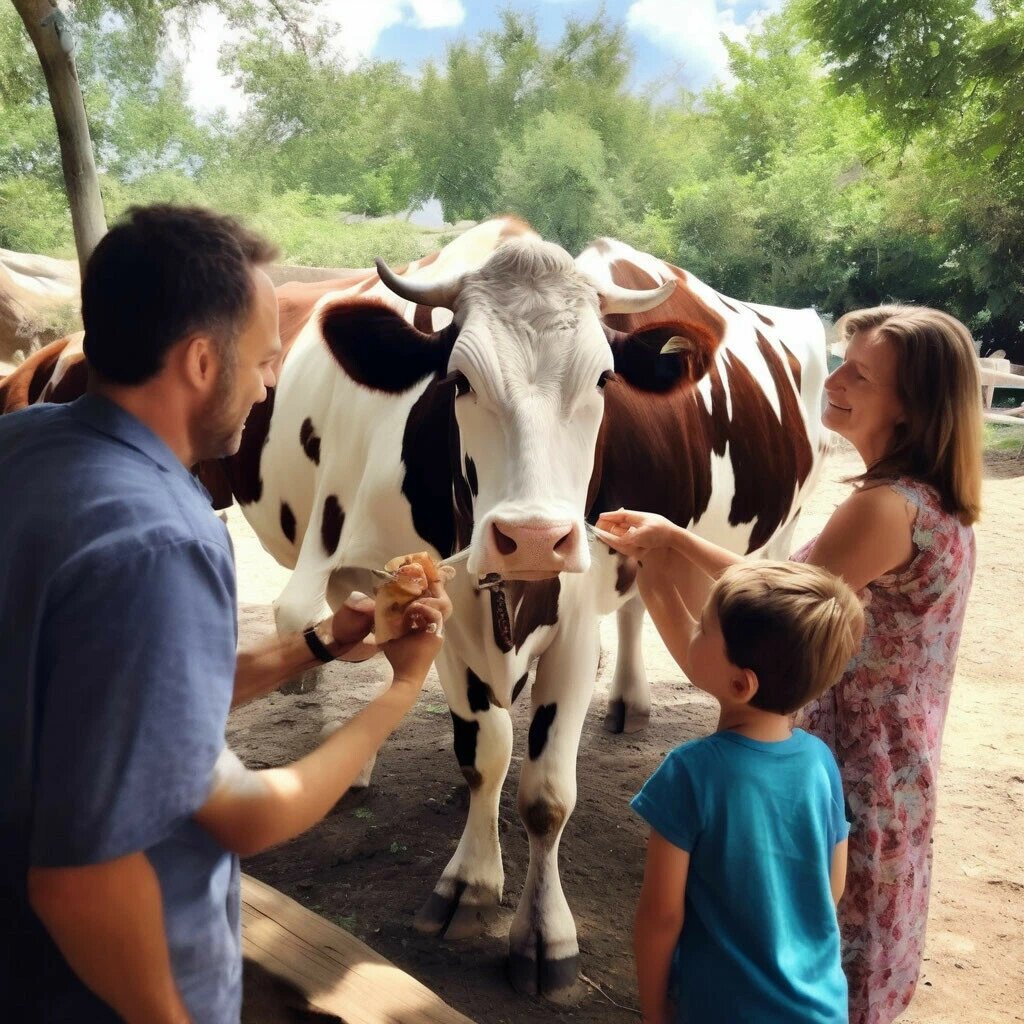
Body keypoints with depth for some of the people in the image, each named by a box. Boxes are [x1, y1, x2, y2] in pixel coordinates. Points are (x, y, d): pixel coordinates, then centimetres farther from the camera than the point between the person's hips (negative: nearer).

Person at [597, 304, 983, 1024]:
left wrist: (665, 558, -11)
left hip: (843, 789, -9)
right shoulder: (940, 505, 4)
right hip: (897, 783, 9)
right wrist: (677, 538, 5)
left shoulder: (886, 508, -26)